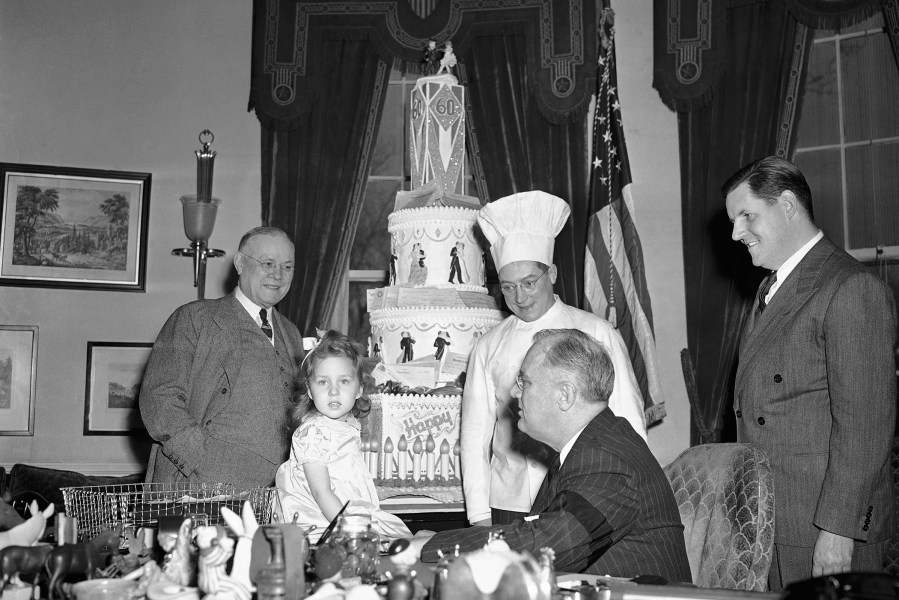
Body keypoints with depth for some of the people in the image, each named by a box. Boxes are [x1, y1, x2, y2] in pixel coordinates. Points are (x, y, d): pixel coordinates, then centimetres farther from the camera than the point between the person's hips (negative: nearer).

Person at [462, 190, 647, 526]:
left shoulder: (597, 334, 1)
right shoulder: (488, 348, 7)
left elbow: (628, 423, 2)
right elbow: (475, 434, 8)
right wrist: (480, 516, 3)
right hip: (508, 505, 2)